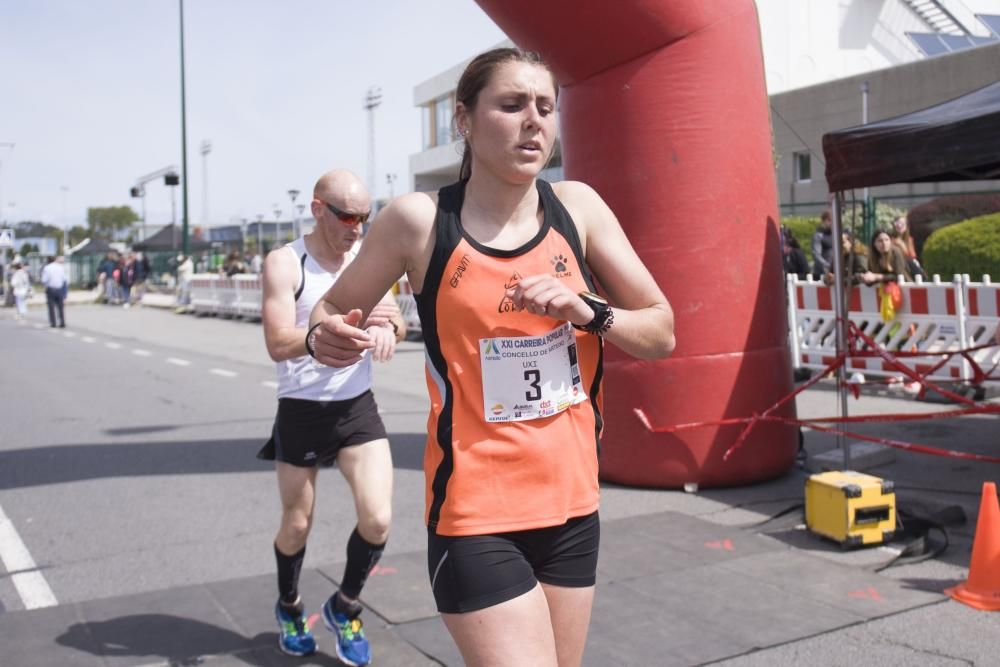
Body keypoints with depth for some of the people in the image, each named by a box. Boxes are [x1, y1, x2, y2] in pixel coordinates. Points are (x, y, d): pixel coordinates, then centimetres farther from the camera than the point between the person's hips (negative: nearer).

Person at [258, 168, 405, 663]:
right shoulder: (285, 263, -12)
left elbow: (397, 322, 4)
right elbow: (279, 344, -22)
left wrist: (387, 328, -21)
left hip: (358, 407, 3)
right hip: (301, 412, -3)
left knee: (378, 519, -7)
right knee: (296, 526, 11)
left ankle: (344, 608, 21)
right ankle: (289, 607, 41)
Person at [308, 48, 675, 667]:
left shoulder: (577, 206, -1)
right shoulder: (419, 221, -9)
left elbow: (662, 332, 3)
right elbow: (332, 309, 5)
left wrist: (586, 311, -15)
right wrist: (327, 338, -17)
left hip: (572, 504, 5)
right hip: (475, 517, -4)